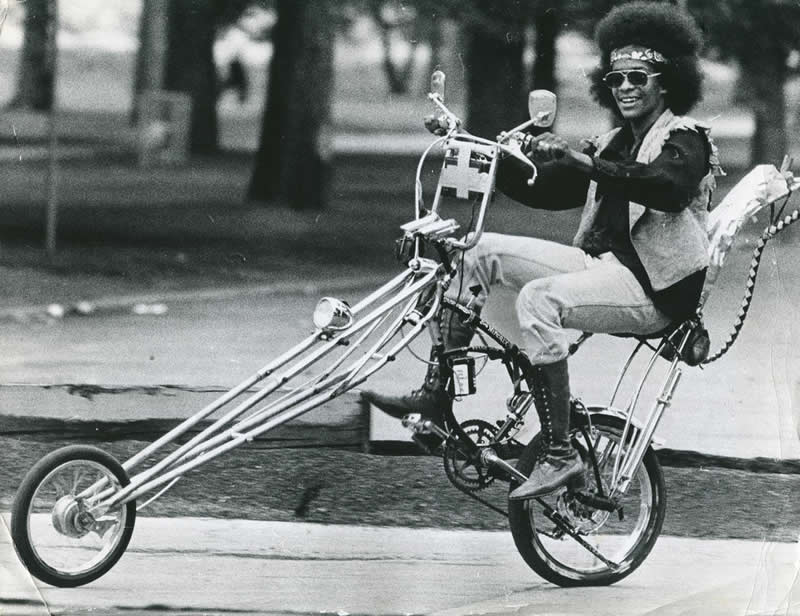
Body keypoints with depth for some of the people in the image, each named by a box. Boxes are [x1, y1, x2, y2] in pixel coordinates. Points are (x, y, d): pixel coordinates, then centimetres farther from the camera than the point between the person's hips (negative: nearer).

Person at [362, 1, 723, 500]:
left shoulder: (684, 139, -4)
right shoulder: (613, 145, 20)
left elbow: (668, 187, -28)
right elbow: (543, 189, 13)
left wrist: (582, 161, -34)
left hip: (657, 289, -8)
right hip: (602, 266, 8)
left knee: (539, 296, -33)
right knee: (481, 252, 0)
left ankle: (560, 456, -32)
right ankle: (434, 394, -4)